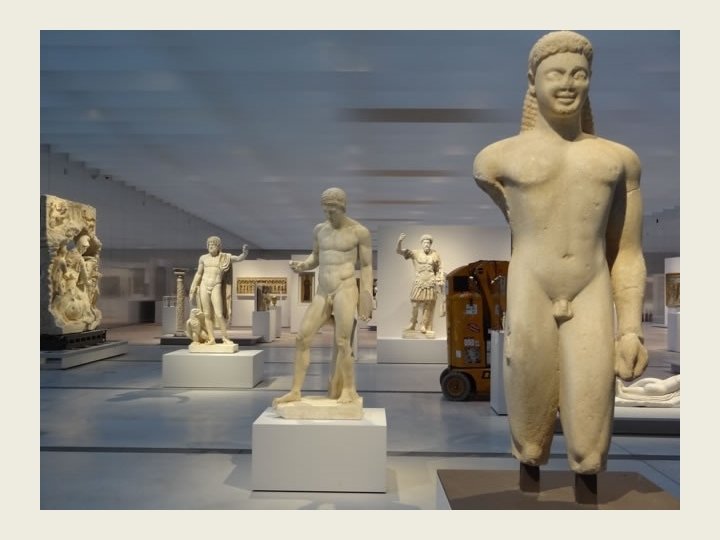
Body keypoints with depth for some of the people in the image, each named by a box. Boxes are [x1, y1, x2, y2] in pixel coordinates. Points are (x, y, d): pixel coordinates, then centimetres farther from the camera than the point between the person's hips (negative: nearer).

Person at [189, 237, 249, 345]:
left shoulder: (225, 257, 0)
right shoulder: (203, 258, 5)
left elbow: (239, 258, -7)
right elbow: (198, 274, 10)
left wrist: (245, 252, -29)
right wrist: (193, 290, 7)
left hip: (216, 288, -2)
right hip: (204, 287, 2)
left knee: (219, 314, -9)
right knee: (207, 314, 3)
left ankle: (225, 337, 2)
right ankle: (211, 338, 8)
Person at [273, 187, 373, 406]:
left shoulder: (360, 231, -2)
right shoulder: (319, 229, 12)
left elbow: (366, 266, 0)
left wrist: (367, 298, -5)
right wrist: (301, 265, 0)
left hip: (346, 290, -5)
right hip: (322, 294, 5)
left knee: (342, 343, -10)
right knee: (302, 338, -2)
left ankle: (349, 390, 9)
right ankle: (295, 391, 5)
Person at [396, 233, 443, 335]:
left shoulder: (435, 255, 5)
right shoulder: (415, 253, -1)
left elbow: (438, 270, 13)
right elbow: (399, 251, -8)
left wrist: (439, 280, 1)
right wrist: (399, 241, -25)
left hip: (431, 284, 1)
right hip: (418, 283, -1)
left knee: (428, 305, 3)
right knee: (415, 305, -1)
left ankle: (424, 326, 14)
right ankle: (412, 324, 15)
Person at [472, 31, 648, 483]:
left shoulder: (620, 158, 13)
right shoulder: (499, 158, 7)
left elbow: (628, 255, 10)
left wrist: (631, 330, 1)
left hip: (591, 297, 2)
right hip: (529, 296, -1)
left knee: (590, 449, 1)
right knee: (530, 442, 6)